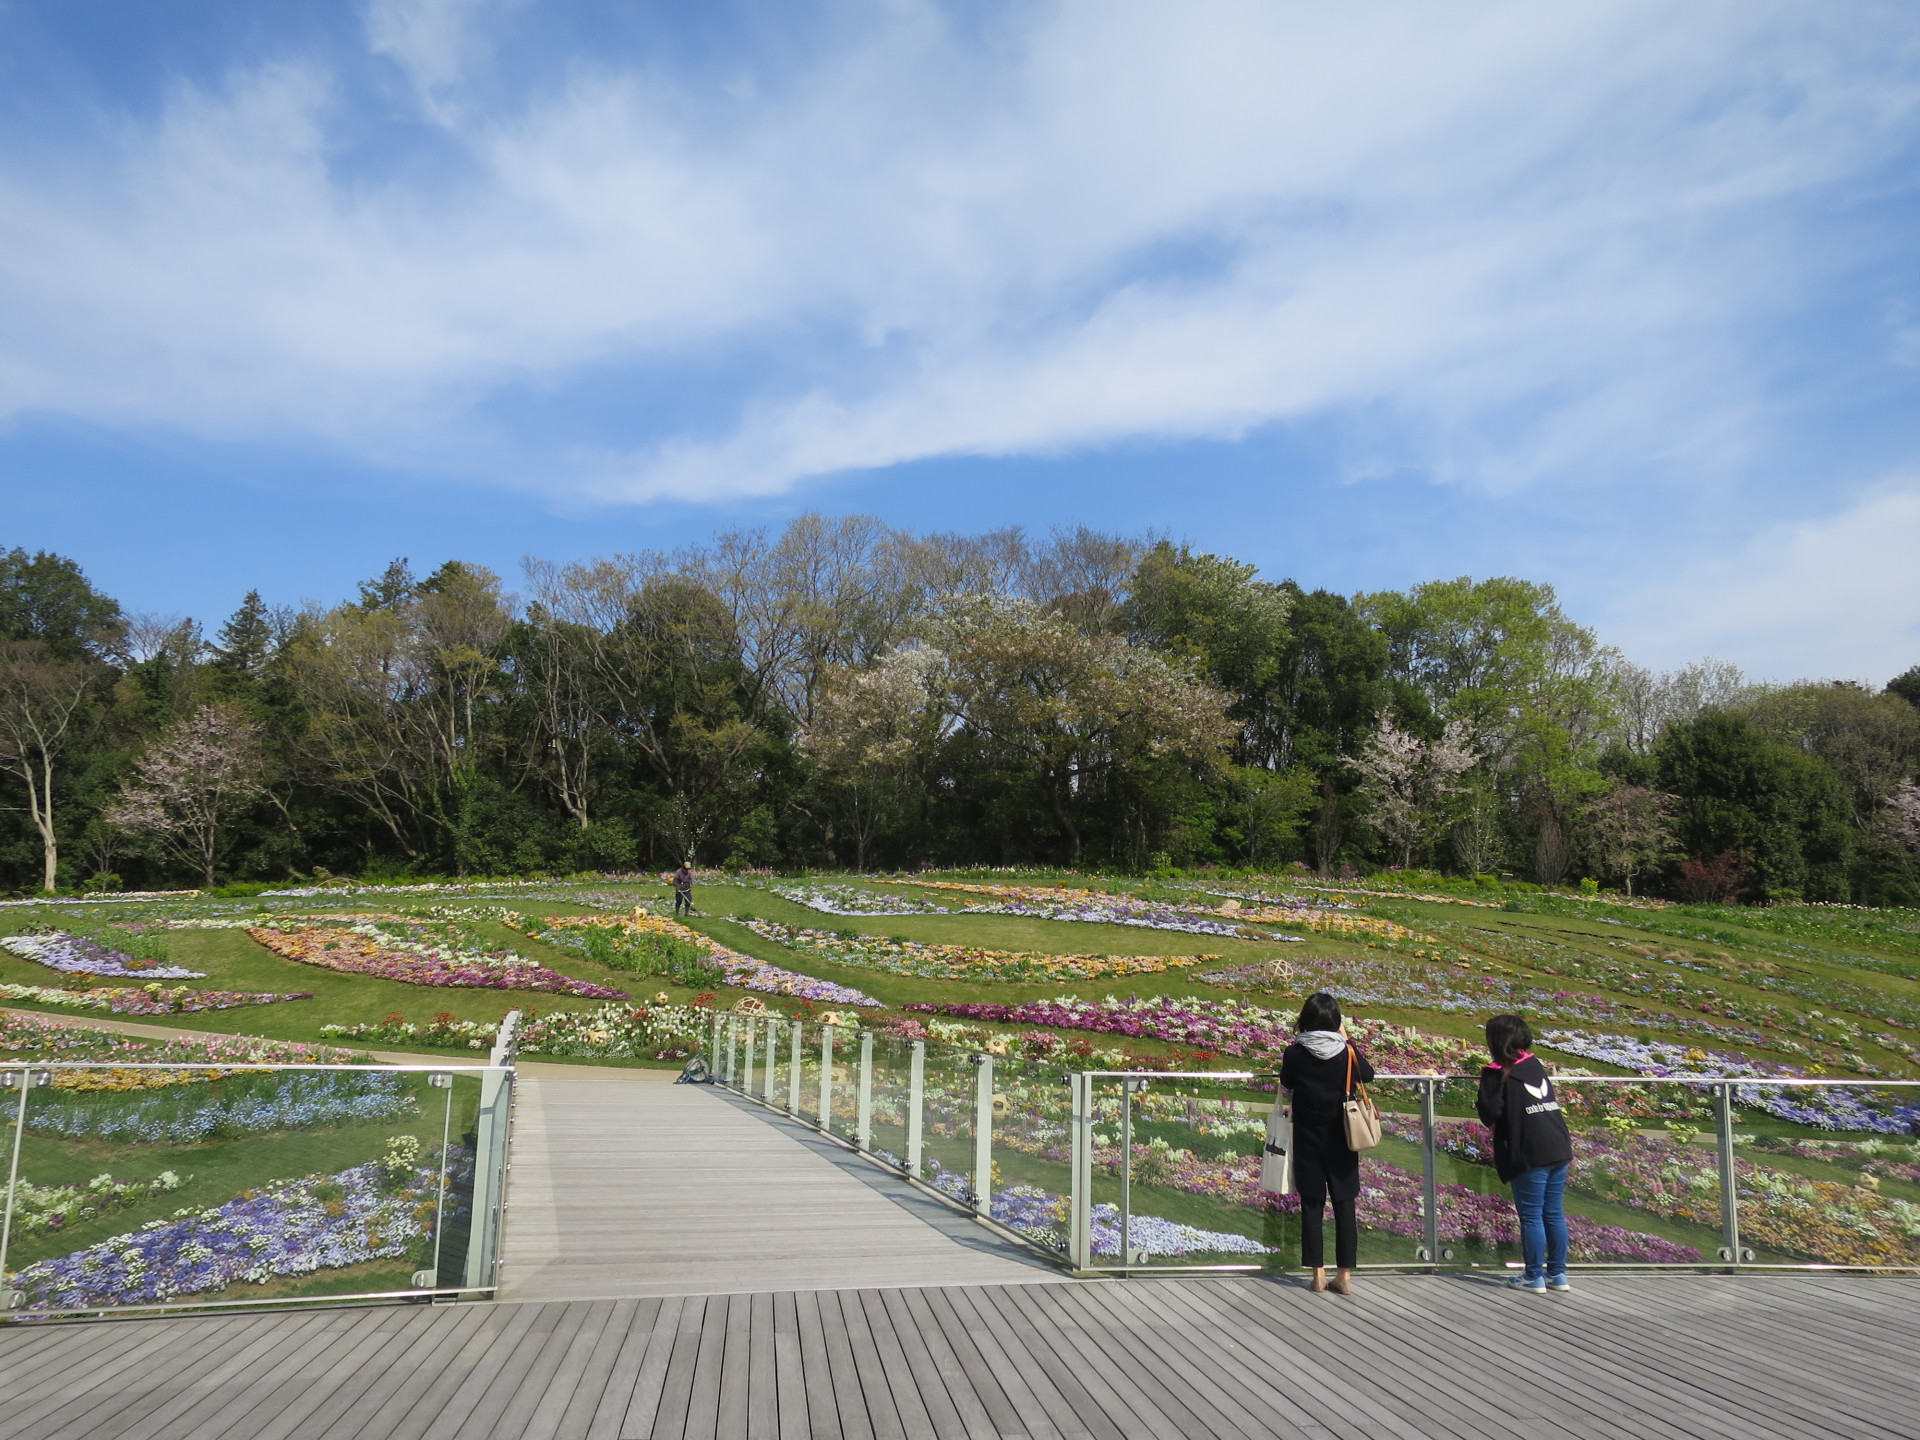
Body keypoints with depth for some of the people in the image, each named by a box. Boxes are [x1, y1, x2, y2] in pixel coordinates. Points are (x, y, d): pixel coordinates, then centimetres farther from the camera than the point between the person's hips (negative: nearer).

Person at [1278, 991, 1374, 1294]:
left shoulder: (1294, 1053, -12)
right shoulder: (1346, 1052, -11)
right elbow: (1368, 1075, 9)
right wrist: (1347, 1040, 12)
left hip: (1308, 1138, 0)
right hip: (1341, 1137, 0)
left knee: (1312, 1204, 7)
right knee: (1344, 1204, 7)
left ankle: (1318, 1272, 10)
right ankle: (1345, 1274, 9)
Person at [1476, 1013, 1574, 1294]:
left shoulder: (1497, 1073, -7)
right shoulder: (1535, 1065, 14)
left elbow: (1491, 1113, -13)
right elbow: (1552, 1102, 19)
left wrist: (1480, 1107, 7)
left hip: (1530, 1154, -7)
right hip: (1559, 1148, 7)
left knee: (1531, 1215, 2)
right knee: (1554, 1213, 13)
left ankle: (1533, 1277, 8)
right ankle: (1558, 1273, 20)